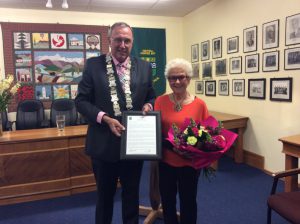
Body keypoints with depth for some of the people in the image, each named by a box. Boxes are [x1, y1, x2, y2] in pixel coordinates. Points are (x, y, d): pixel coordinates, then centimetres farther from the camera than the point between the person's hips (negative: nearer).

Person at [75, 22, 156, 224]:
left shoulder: (144, 67, 4)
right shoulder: (93, 65, -4)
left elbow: (151, 97, 13)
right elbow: (82, 100, -6)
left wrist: (148, 105, -10)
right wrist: (105, 118, -20)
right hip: (104, 143, -2)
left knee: (132, 194, 19)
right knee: (105, 195, 18)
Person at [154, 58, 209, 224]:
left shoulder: (199, 104, -8)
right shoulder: (160, 101, -4)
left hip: (190, 162, -1)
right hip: (165, 161, 2)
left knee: (188, 201, 18)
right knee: (167, 201, 19)